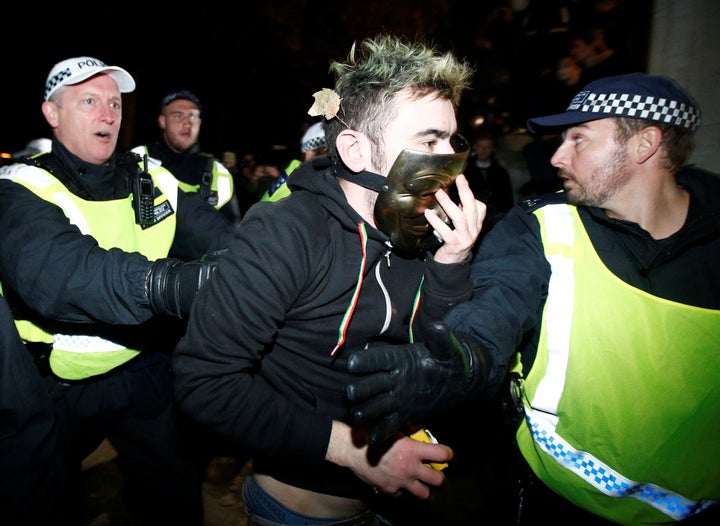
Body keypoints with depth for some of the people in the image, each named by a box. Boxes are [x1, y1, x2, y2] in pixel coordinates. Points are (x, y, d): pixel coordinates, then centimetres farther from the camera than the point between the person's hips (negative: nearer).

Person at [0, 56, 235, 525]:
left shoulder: (152, 181, -1)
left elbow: (220, 237, -14)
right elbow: (53, 273, -37)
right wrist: (168, 283, -53)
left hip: (142, 374, 3)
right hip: (58, 386, -2)